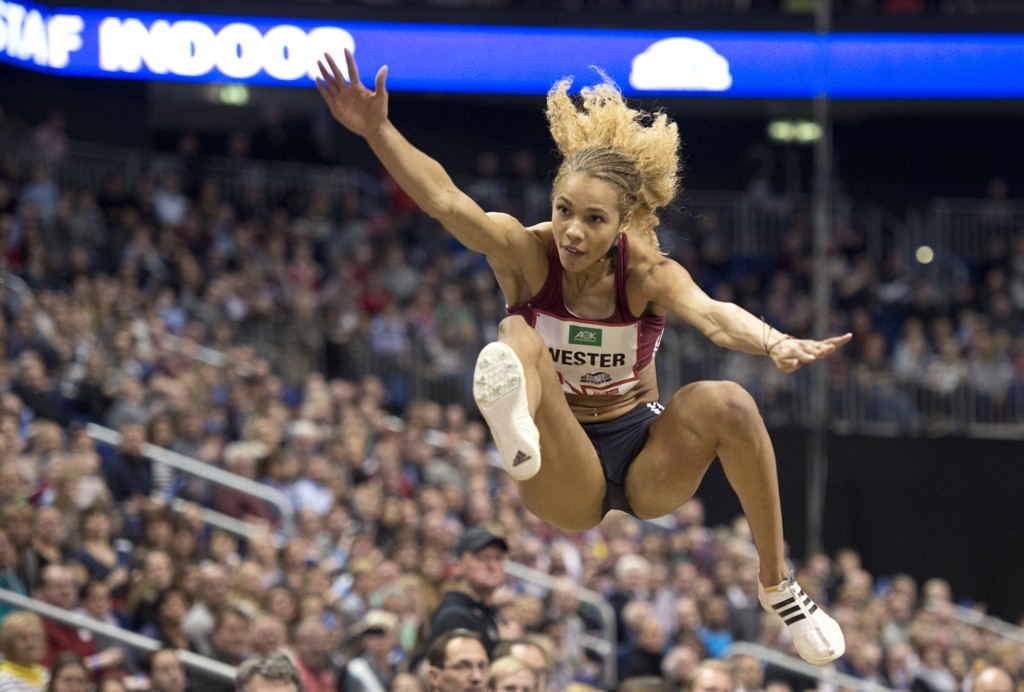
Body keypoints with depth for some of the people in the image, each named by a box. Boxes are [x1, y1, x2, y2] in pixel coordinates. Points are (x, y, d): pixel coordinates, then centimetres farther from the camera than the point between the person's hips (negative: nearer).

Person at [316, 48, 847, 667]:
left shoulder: (645, 271, -16)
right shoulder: (526, 253, -14)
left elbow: (710, 314, -37)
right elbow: (445, 200, -31)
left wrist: (774, 343, -59)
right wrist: (377, 131, -48)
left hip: (648, 458, 1)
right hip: (567, 481, -1)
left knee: (725, 403, -30)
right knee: (519, 337, -26)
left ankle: (777, 584, -15)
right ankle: (518, 431, -64)